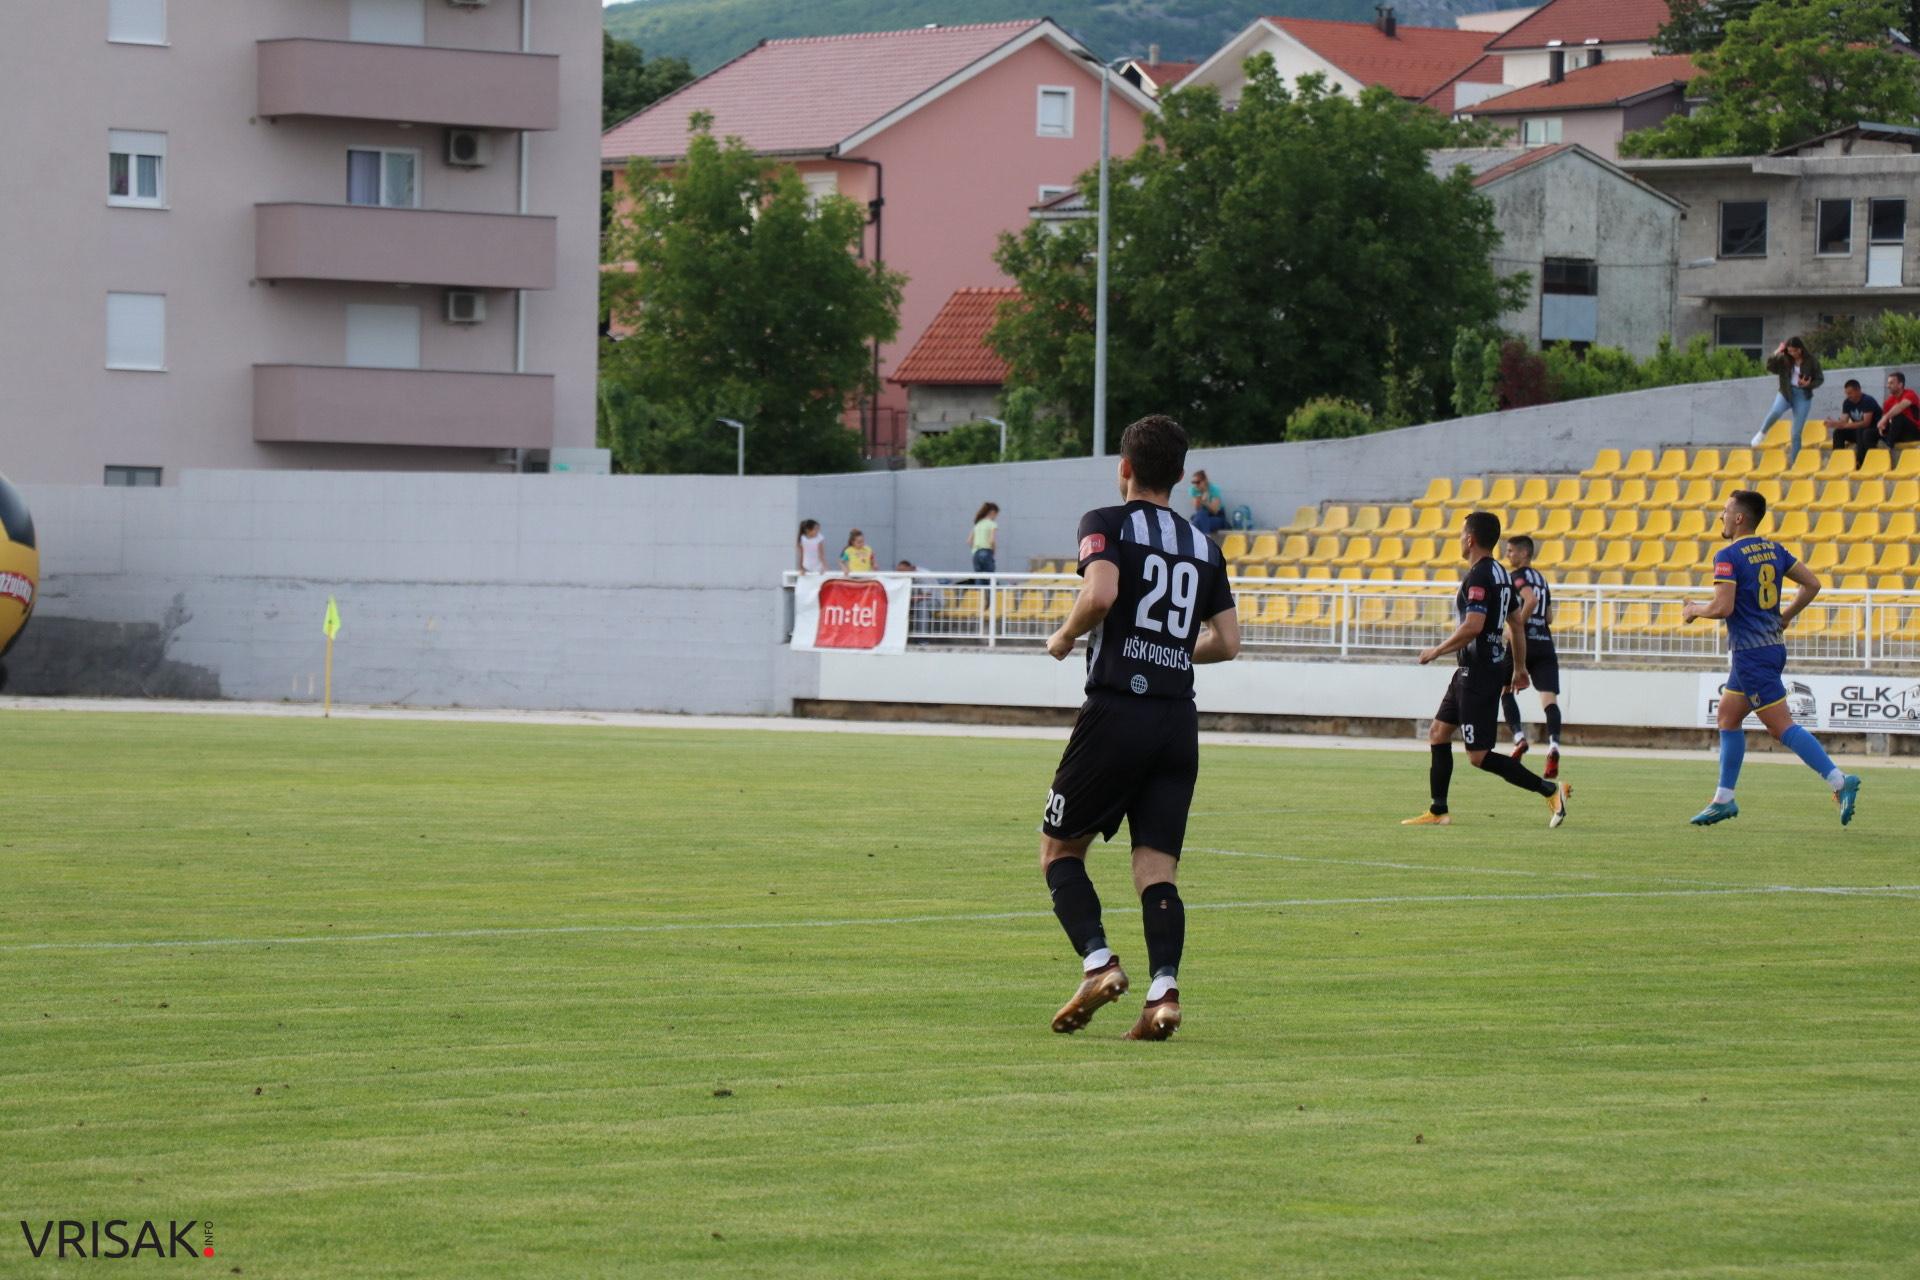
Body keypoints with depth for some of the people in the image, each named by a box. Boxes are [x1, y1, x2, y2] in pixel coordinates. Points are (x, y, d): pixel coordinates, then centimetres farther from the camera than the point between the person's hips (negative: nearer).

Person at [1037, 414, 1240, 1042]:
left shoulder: (1107, 523, -1)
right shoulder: (1204, 546, 15)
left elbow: (1100, 594, -19)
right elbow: (1227, 641, 14)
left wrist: (1064, 638, -1)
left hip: (1116, 710, -5)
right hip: (1180, 719, 5)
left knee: (1060, 849, 8)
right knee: (1156, 867, 2)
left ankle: (1098, 962, -11)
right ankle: (1164, 989, -16)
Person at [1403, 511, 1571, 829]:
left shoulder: (1479, 577, -18)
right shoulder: (1500, 573, 12)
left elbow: (1473, 626, -27)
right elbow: (1516, 625, 19)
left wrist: (1437, 651, -15)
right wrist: (1519, 668, 26)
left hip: (1478, 672, -10)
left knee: (1479, 756, -9)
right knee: (1438, 734, 16)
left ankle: (1550, 790, -12)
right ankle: (1438, 812, 18)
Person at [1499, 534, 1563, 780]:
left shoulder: (1519, 576, -3)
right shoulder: (1541, 579, 20)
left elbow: (1531, 601, -22)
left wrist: (1516, 626, -16)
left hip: (1524, 642, -6)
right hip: (1545, 645, 6)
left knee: (1505, 689, 13)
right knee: (1549, 698, -6)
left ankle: (1519, 736, -2)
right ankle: (1553, 745, -25)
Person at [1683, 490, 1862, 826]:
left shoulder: (1728, 557, -14)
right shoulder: (1773, 550, 10)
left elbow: (1722, 607, -23)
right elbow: (1812, 584, 12)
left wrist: (1694, 610, -3)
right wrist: (1784, 617, 20)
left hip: (1752, 655, -9)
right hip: (1773, 645, 9)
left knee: (1782, 727, -10)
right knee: (1728, 717, 17)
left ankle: (1839, 781, -19)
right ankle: (1723, 800, 20)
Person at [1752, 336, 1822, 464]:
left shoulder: (1812, 361, -5)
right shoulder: (1784, 359, -2)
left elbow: (1820, 379, 2)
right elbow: (1770, 368, -9)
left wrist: (1809, 384, -18)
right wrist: (1775, 354, -20)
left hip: (1803, 396, 0)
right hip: (1786, 392, 0)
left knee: (1797, 433, -1)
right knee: (1775, 412, -33)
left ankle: (1793, 462, 8)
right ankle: (1762, 433, -6)